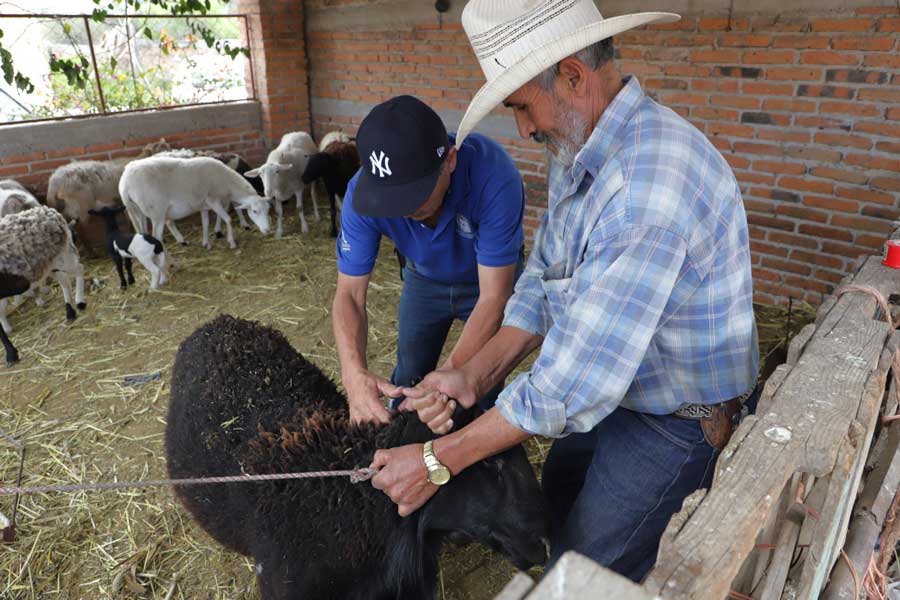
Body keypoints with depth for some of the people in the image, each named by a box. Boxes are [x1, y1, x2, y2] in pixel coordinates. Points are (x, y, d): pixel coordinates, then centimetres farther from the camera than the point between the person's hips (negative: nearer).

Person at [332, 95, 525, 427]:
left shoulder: (494, 176, -41)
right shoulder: (362, 193, -31)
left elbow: (493, 297, -37)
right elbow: (350, 293, -26)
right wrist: (355, 373, -43)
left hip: (492, 277, -2)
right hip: (425, 278, 3)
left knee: (484, 387, 0)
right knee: (408, 382, 13)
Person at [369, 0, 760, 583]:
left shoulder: (651, 183, -35)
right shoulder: (577, 154, -1)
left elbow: (578, 379, -34)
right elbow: (541, 282, 2)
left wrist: (437, 462, -25)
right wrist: (474, 375, -13)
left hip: (676, 422, -8)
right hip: (609, 383, 9)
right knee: (553, 508, 26)